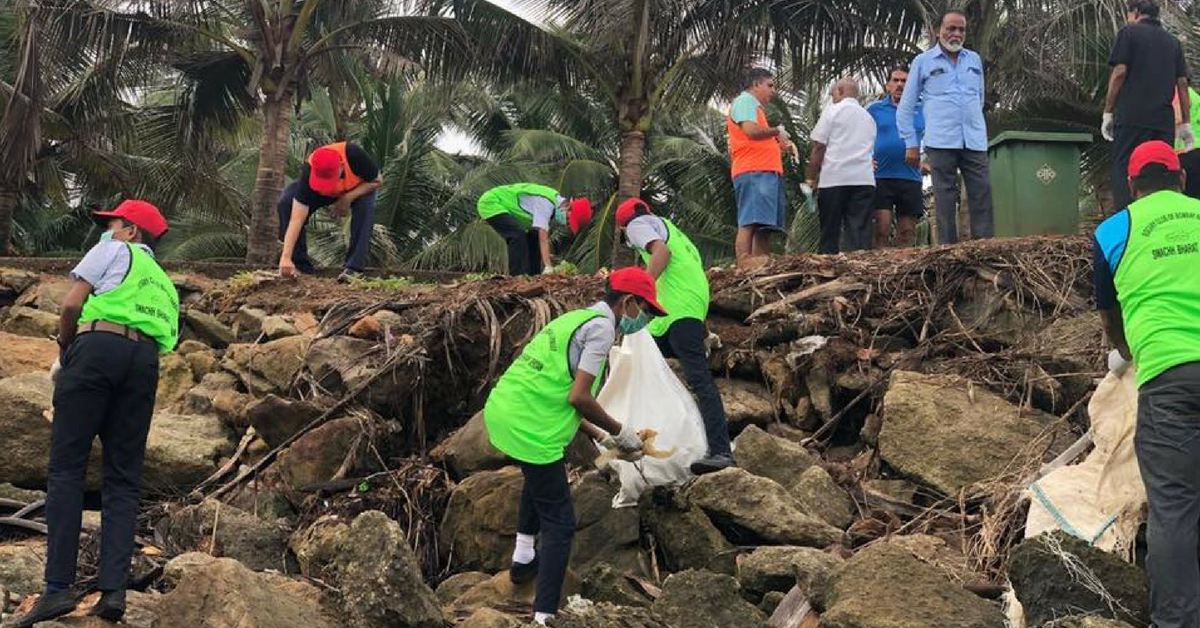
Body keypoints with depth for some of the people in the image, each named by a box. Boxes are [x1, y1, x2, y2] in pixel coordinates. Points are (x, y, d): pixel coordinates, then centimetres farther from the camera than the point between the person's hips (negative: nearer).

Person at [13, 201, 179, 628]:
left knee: (66, 467, -7)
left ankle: (58, 588, -16)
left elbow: (71, 304, 2)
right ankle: (113, 590, -8)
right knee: (123, 478, 4)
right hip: (145, 360, 6)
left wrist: (65, 352, 18)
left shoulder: (114, 250, 15)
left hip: (98, 346, -6)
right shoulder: (165, 284, 32)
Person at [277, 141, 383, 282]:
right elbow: (297, 219, -40)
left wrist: (348, 198, -34)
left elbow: (377, 180, -22)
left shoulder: (354, 154, -41)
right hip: (321, 192, 1)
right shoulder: (308, 172, -39)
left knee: (366, 206, -35)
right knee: (285, 203, -23)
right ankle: (301, 265, -11)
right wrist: (286, 257, -48)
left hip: (359, 188, -1)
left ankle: (354, 267, -24)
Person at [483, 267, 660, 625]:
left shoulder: (577, 318, 20)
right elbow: (578, 397, -15)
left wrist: (600, 436, 23)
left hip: (501, 410, 10)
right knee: (560, 523, -1)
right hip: (529, 430, -9)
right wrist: (619, 432, -1)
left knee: (541, 476, 36)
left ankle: (523, 559, 44)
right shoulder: (602, 326, -8)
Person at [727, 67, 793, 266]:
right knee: (749, 224, -19)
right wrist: (777, 131, -1)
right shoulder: (744, 101, 1)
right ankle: (744, 268, -27)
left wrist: (778, 146, 19)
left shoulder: (754, 107, 30)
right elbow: (751, 130, -16)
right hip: (754, 172, -10)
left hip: (767, 172, 10)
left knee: (764, 227, 5)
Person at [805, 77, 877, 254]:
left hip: (835, 179, -4)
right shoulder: (868, 117, 21)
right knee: (861, 231, -2)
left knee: (829, 233, 0)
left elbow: (818, 148, -2)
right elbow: (871, 149, 20)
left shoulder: (832, 110, 3)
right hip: (865, 179, 4)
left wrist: (810, 179, 1)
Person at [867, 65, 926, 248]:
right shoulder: (874, 109, 9)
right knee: (881, 228, -11)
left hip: (911, 177, 2)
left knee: (907, 232, 3)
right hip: (881, 176, -2)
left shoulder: (921, 110, 13)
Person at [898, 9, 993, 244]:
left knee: (982, 194, -4)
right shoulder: (923, 62, 8)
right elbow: (906, 107, 9)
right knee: (945, 198, -3)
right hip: (941, 143, -3)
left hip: (975, 142, 3)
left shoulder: (974, 60, 17)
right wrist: (911, 143, 5)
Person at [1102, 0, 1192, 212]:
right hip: (1164, 120, 5)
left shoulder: (1128, 32, 5)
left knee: (1124, 171, -4)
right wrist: (1185, 123, 13)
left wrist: (1107, 113, -1)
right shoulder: (1172, 42, 18)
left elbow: (1119, 72, -5)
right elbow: (1182, 83, 12)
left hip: (1131, 117, -4)